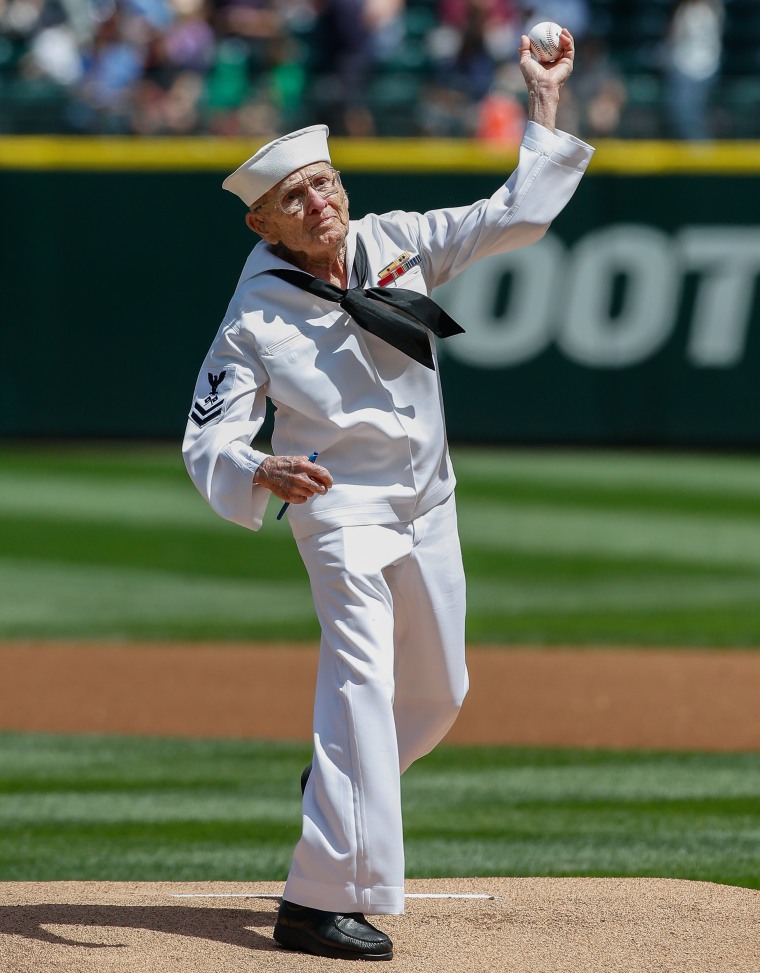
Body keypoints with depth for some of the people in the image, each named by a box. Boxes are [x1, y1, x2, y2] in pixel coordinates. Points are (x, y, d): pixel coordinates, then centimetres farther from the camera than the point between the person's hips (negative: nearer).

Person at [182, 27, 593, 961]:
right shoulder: (257, 318, -15)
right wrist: (262, 473, -39)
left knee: (438, 692, 16)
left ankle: (336, 787, 45)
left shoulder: (394, 243, -2)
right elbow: (208, 439, -18)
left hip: (427, 506, 6)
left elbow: (514, 218, 1)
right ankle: (322, 899, -27)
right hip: (341, 509, -6)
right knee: (361, 674, -22)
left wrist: (543, 106, -5)